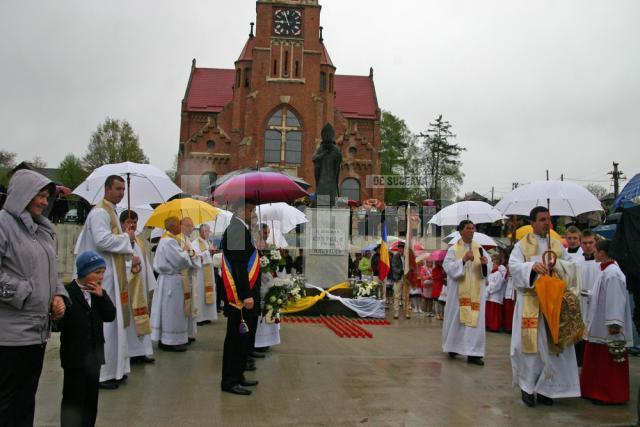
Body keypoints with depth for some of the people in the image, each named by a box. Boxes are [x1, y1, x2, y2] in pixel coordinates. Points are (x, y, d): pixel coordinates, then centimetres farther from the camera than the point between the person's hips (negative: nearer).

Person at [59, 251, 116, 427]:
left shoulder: (98, 292, 7)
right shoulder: (68, 293, -14)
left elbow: (111, 316, -2)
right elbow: (60, 323, -16)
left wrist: (102, 296, -12)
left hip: (94, 354, 6)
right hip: (75, 356, -6)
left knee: (91, 399, 15)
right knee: (73, 399, 1)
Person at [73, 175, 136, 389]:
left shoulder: (110, 211, 17)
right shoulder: (100, 212, -14)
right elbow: (102, 241, -26)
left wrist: (129, 255, 9)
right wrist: (126, 237, -12)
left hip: (112, 275, 10)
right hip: (103, 276, -10)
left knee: (113, 321, 13)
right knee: (105, 322, -6)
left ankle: (112, 368, 21)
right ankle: (102, 373, 1)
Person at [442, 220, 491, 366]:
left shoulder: (479, 248, 8)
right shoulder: (453, 249, -1)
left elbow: (488, 268, 6)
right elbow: (448, 267, -13)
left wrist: (485, 263, -16)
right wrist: (463, 260, -22)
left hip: (476, 291, 3)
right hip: (458, 291, -2)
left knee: (475, 319, -2)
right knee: (456, 318, 5)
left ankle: (473, 353, 0)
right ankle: (453, 346, 24)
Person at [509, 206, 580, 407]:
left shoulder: (557, 245, 15)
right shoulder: (522, 245, 3)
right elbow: (514, 266, -12)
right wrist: (532, 266, -29)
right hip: (530, 303, -3)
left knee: (551, 345, 2)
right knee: (529, 343, -2)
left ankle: (544, 388, 14)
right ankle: (527, 386, 11)